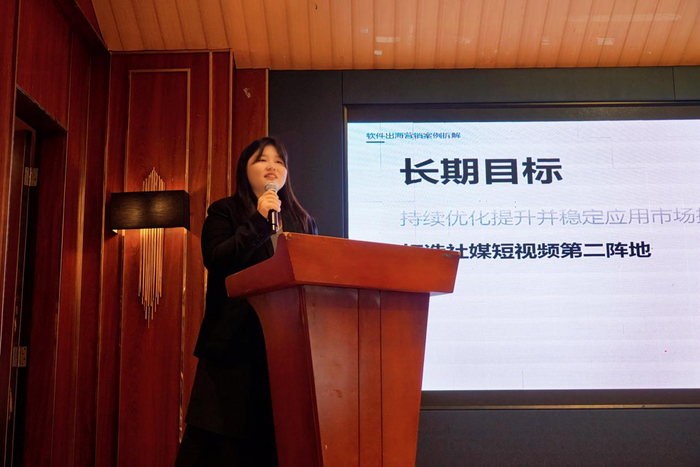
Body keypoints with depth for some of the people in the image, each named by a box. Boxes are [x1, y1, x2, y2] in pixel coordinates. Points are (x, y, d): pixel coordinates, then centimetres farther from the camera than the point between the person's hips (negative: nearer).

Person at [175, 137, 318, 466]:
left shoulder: (304, 221, 20)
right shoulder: (224, 212, 10)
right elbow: (216, 261, -7)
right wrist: (258, 223, -12)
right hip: (235, 343, -3)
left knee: (276, 438, 0)